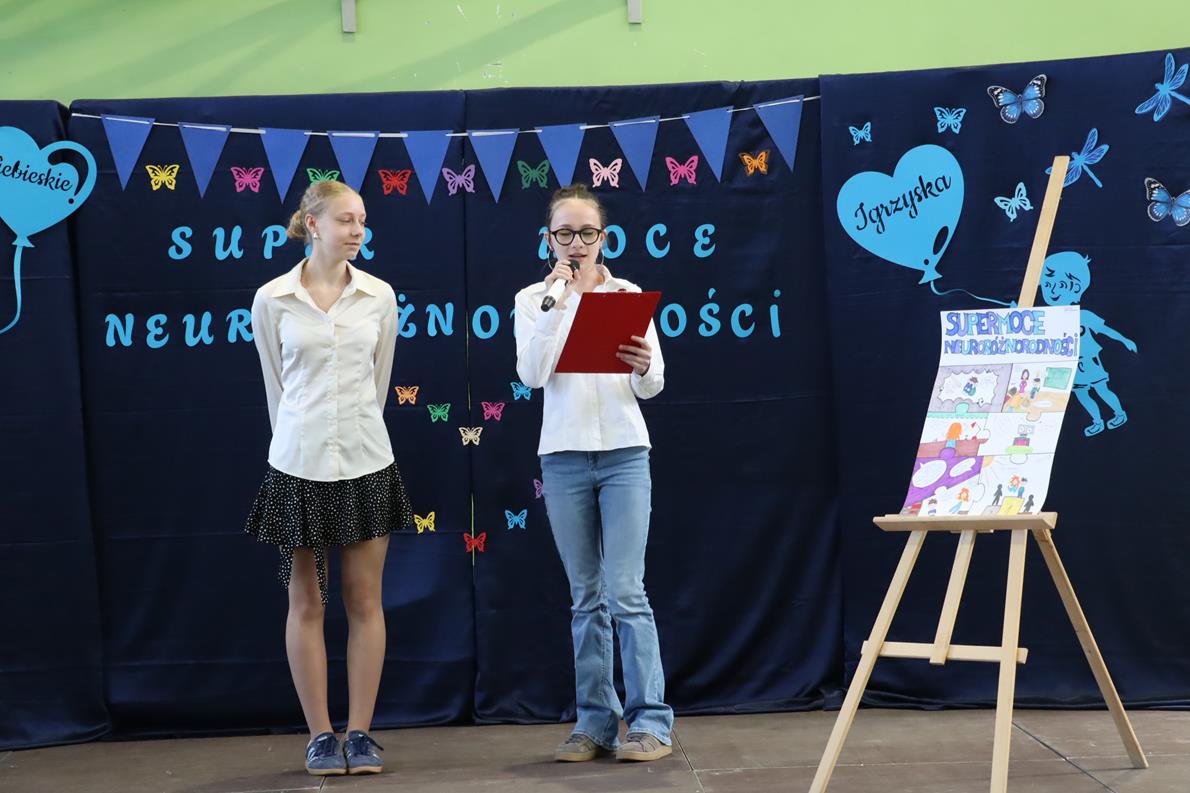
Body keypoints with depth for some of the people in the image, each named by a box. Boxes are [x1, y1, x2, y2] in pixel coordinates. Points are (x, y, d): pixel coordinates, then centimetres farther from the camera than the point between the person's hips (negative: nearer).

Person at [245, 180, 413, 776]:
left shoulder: (378, 297, 2)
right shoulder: (272, 299, -2)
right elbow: (276, 387, 7)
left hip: (366, 461, 1)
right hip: (299, 464, -1)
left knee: (364, 600, 5)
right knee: (306, 602, 5)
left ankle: (360, 733, 13)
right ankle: (320, 737, 14)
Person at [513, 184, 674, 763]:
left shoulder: (629, 295, 5)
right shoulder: (532, 300, 5)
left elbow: (651, 387, 1)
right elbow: (532, 375, -10)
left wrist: (644, 368, -23)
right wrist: (557, 301, -14)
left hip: (623, 453, -1)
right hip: (563, 455, 1)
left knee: (626, 592, -7)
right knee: (586, 598, 7)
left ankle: (650, 722, -2)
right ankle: (595, 724, 12)